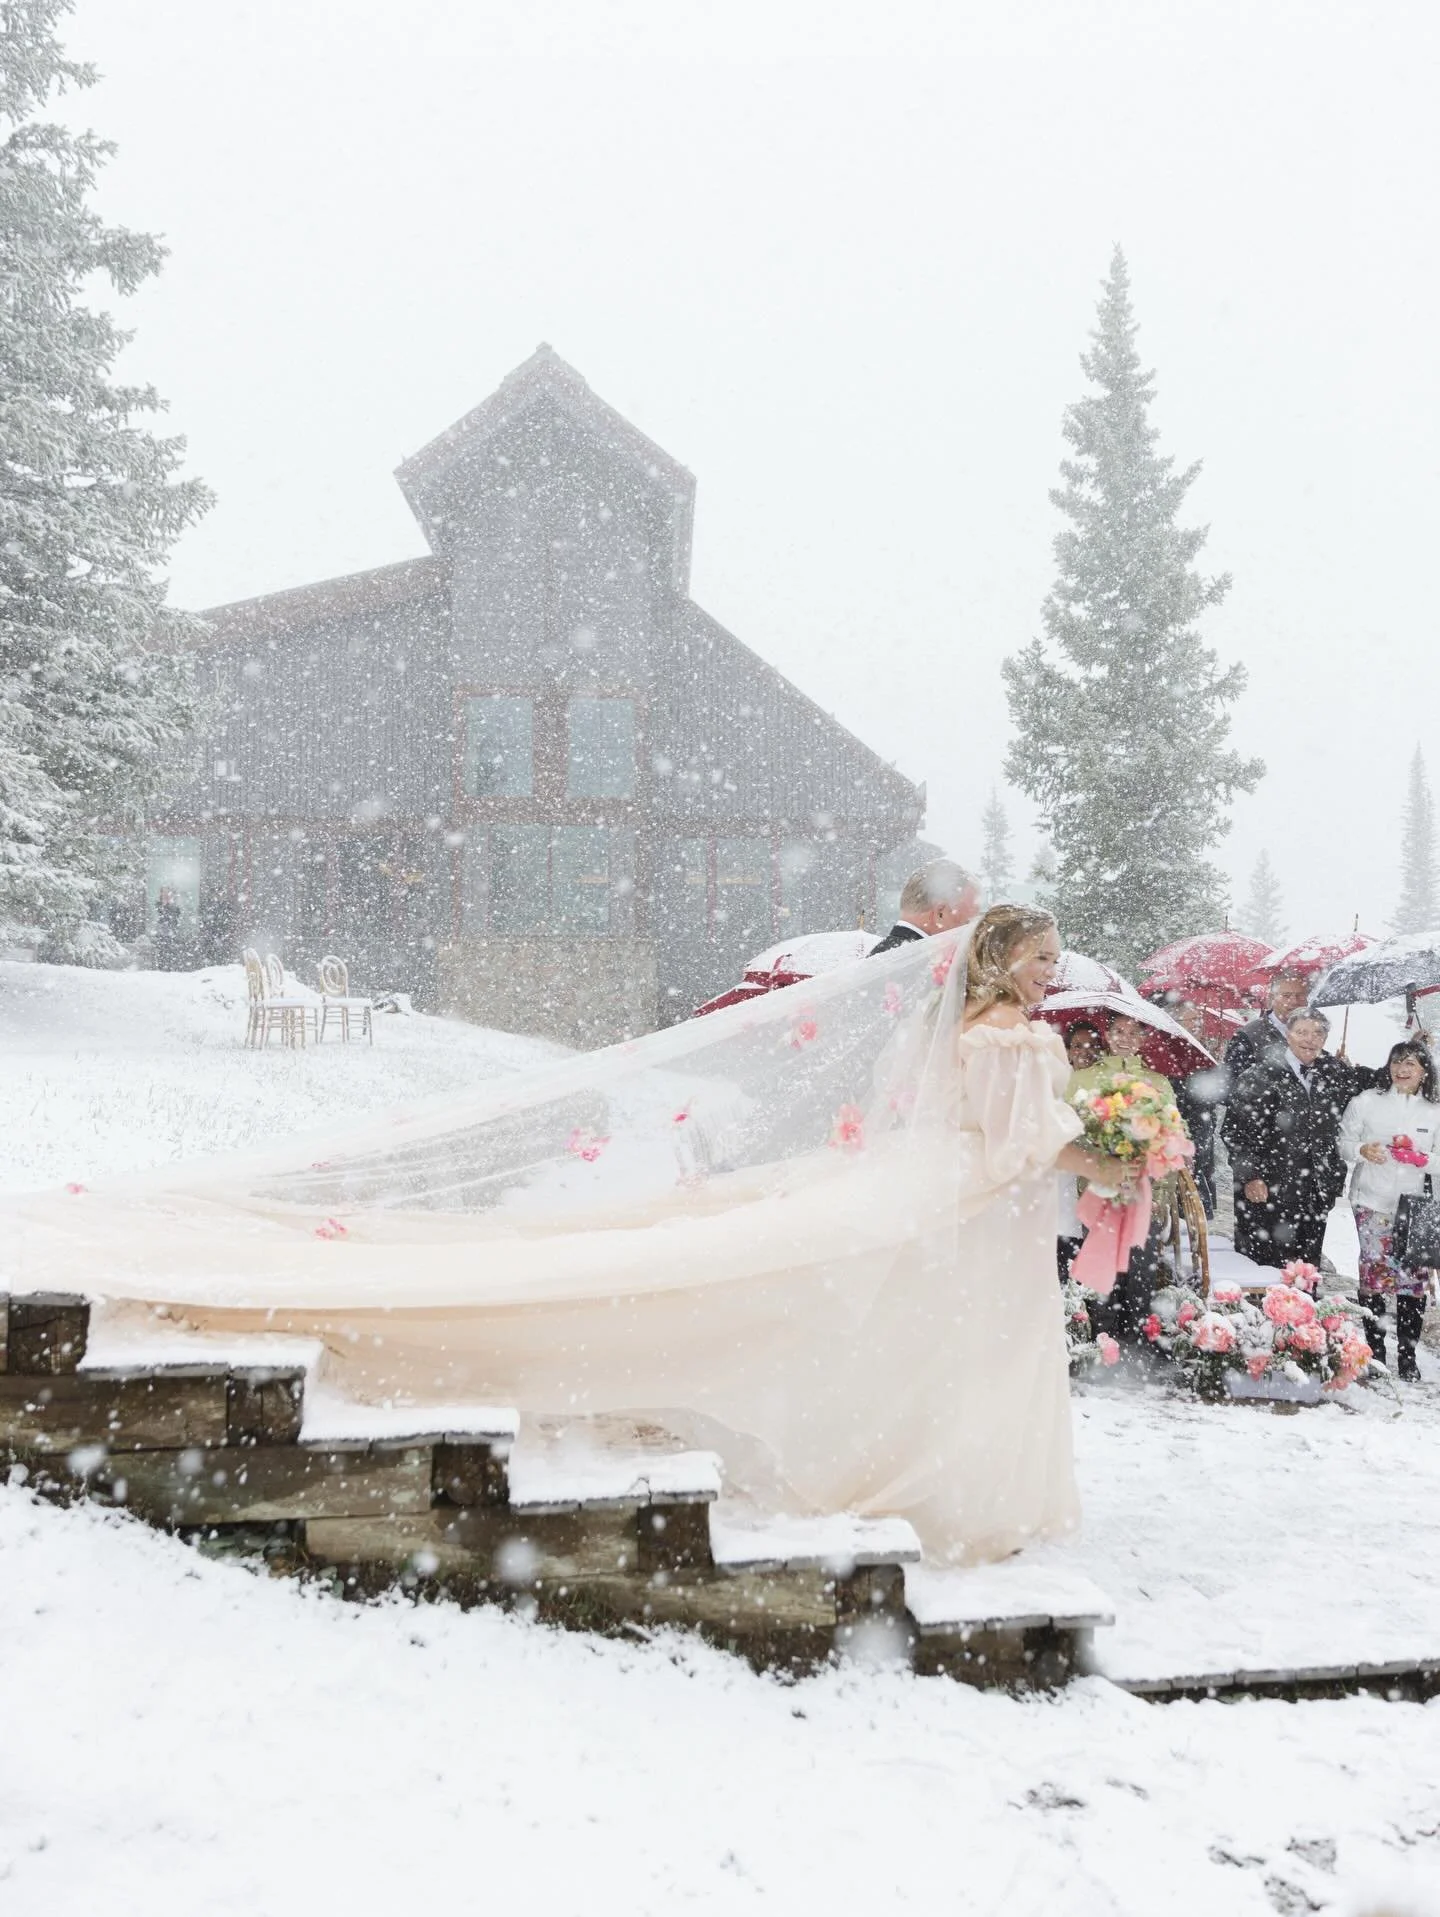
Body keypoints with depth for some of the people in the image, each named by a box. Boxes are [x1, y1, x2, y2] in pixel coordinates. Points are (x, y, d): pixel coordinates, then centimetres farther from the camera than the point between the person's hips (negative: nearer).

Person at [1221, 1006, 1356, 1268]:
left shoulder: (1335, 1075, 9)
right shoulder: (1262, 1075, -5)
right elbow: (1234, 1129, -8)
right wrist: (1249, 1176, -14)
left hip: (1316, 1195, 5)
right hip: (1265, 1192, -5)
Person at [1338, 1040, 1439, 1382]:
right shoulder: (1365, 1102, 1)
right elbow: (1342, 1143, 4)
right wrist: (1362, 1150, -16)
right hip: (1373, 1202, -1)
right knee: (1374, 1273, -2)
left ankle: (1407, 1354, 13)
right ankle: (1374, 1350, 11)